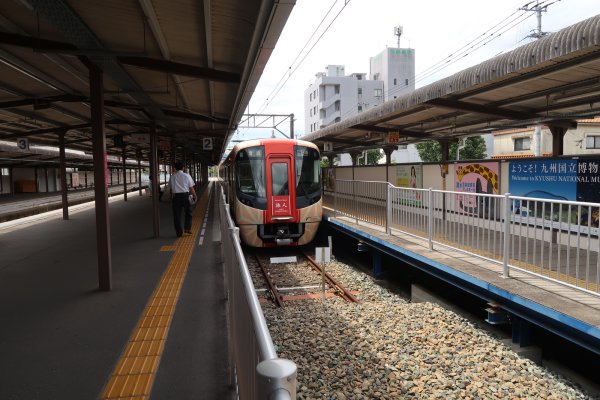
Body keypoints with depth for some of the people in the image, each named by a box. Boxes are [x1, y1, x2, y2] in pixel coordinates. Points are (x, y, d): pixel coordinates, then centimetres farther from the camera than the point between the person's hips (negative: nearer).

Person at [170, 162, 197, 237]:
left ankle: (179, 232, 10)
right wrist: (194, 196, 10)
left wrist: (172, 197, 19)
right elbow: (191, 187, -2)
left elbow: (171, 188, 9)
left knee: (176, 214, 7)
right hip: (185, 195, -2)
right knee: (188, 212, 15)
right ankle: (187, 228, 4)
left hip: (175, 196, 2)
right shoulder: (186, 175, -2)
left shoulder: (172, 176, 5)